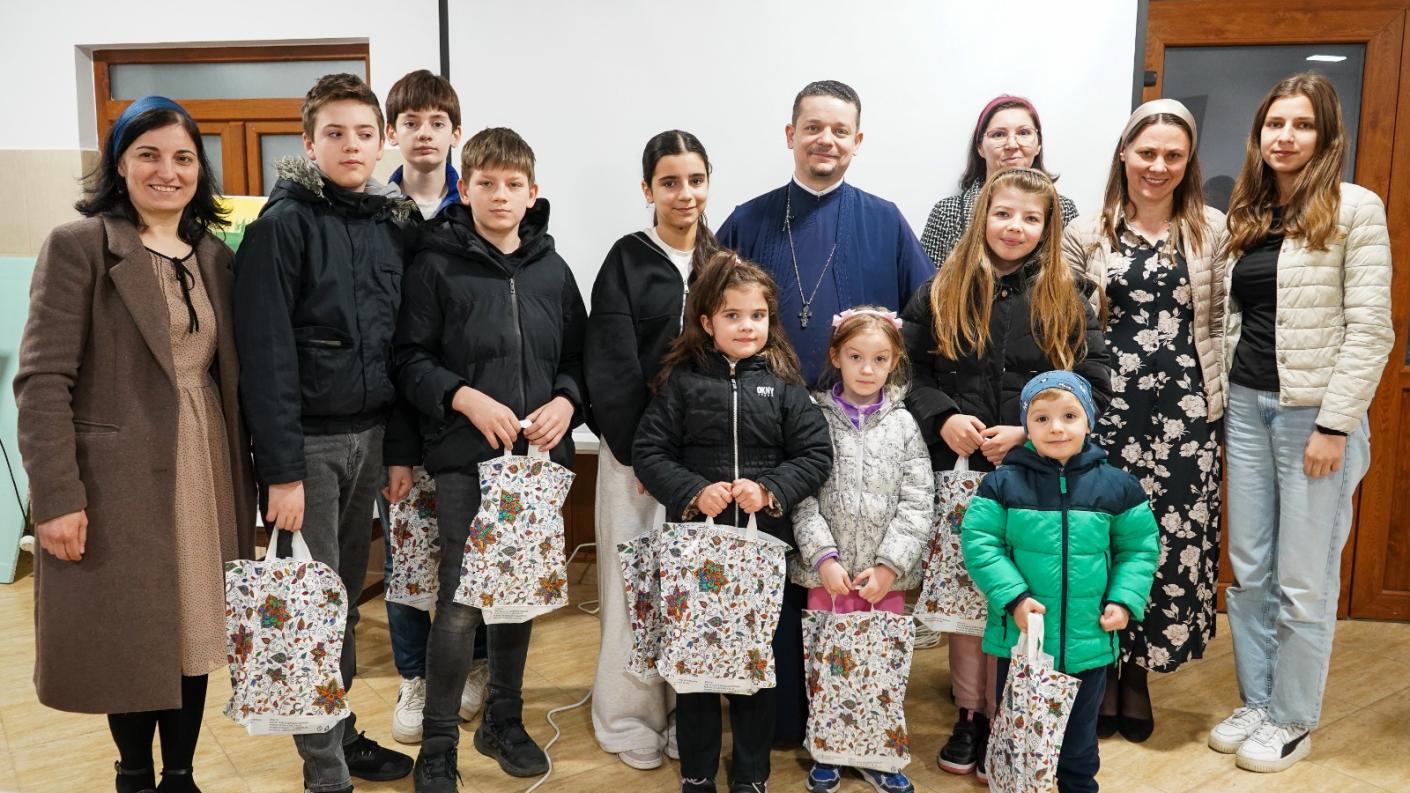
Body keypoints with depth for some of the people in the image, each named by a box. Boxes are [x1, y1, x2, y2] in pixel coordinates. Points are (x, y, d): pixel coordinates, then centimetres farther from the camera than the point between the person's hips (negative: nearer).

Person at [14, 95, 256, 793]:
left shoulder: (214, 257, 11)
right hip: (122, 481, -5)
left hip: (206, 476, 5)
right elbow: (42, 381, -11)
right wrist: (56, 497, -16)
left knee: (193, 630, 12)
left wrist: (245, 478, 8)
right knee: (132, 636, 7)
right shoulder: (78, 245, -6)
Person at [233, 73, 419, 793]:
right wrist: (280, 470, -18)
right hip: (306, 441, -5)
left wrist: (401, 449, 8)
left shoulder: (390, 227, 10)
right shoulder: (281, 226, -9)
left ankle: (344, 733, 29)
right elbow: (266, 357, -15)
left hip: (369, 437, 6)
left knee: (347, 599, 15)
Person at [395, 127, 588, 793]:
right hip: (465, 459, -4)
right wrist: (466, 398, -18)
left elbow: (577, 356, 13)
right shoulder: (438, 264, -2)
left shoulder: (551, 270, 9)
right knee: (462, 601, -4)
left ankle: (504, 720, 32)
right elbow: (411, 359, -5)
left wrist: (565, 402, -5)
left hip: (539, 456, 4)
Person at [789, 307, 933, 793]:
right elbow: (803, 496, -4)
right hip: (829, 571, -1)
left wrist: (890, 564, -9)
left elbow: (917, 501, -1)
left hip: (887, 575, 1)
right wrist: (824, 557, -13)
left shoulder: (903, 424, 4)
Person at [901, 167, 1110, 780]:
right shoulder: (940, 293, 7)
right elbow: (909, 371, 6)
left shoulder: (1066, 302, 5)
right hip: (958, 473, 1)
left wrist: (1030, 433, -13)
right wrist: (942, 417, -12)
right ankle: (970, 714, 22)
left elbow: (1093, 385, 0)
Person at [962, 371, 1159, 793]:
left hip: (1089, 642, 2)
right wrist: (1012, 596, -20)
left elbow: (1138, 547, 5)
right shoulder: (1003, 483, -10)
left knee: (1080, 733, 21)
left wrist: (1125, 600, -6)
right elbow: (979, 543, -11)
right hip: (1019, 638, -1)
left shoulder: (1116, 485, -3)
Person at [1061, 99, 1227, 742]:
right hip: (1107, 406, 0)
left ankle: (1138, 672, 21)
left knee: (1173, 535, 2)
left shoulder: (1211, 230, 6)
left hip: (1183, 411, 1)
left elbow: (1220, 322, 8)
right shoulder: (1086, 234, 5)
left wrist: (1212, 397, 2)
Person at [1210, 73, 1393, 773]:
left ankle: (1292, 720, 18)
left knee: (1303, 580, 3)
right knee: (1248, 569, 11)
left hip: (1314, 411, -6)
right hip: (1246, 405, 6)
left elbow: (1370, 327, -11)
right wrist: (1218, 401, 10)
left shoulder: (1355, 208, -6)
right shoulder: (1246, 217, 12)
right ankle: (1255, 701, 26)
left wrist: (1334, 423, -15)